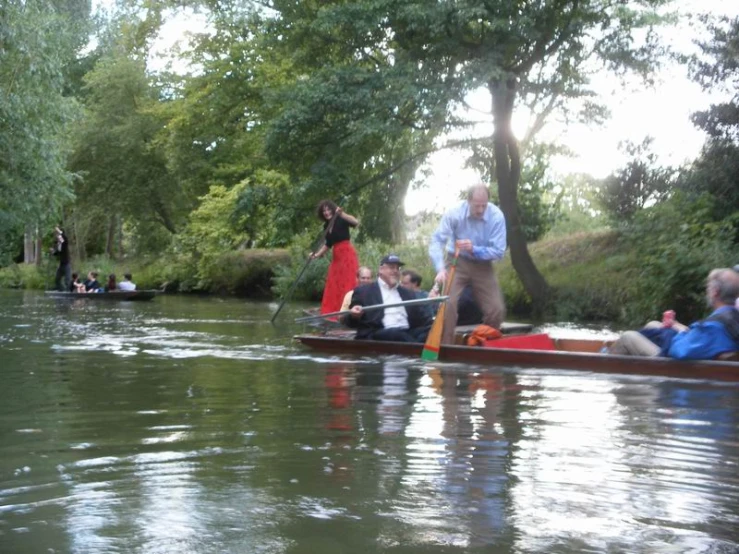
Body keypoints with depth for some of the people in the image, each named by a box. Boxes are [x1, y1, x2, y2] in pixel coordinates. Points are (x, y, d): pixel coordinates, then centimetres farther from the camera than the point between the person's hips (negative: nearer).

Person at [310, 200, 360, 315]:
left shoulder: (341, 220, -6)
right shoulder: (326, 226, 13)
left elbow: (356, 222, -25)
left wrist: (342, 214, -32)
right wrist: (316, 255, 10)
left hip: (347, 255, -8)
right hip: (336, 256, 8)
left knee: (348, 284, -8)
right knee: (334, 286, 9)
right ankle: (332, 313, 16)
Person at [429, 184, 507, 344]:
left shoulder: (497, 216, -19)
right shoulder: (454, 213, -20)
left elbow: (498, 251, -19)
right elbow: (437, 241, -22)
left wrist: (474, 250, -35)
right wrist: (440, 268, -36)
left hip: (483, 266, 1)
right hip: (458, 263, -1)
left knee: (497, 309, -5)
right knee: (448, 304, -21)